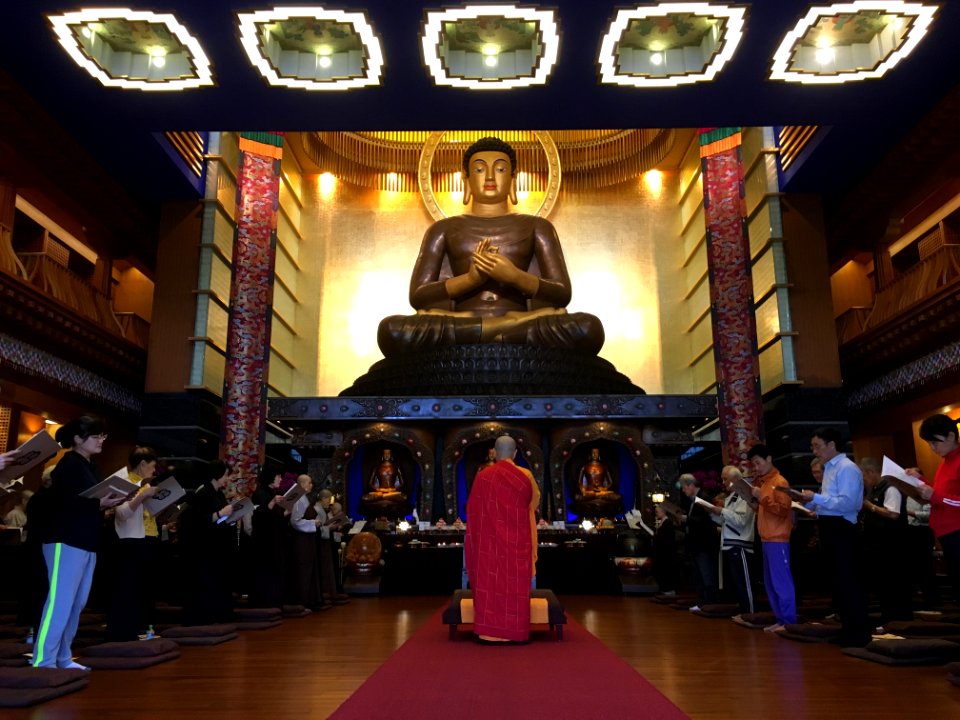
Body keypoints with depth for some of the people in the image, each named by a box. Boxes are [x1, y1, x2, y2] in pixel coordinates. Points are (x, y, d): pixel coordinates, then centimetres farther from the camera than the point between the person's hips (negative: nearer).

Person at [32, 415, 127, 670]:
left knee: (77, 603, 10)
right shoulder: (69, 464, -10)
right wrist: (99, 503, -22)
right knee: (60, 602, -8)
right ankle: (42, 661, -2)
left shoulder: (88, 466, 17)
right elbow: (62, 501, -20)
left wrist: (110, 501, 3)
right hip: (66, 541, -9)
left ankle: (62, 658, 17)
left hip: (86, 542, 9)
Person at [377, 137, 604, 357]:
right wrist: (470, 278, -9)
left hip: (522, 340, -1)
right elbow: (417, 296, 8)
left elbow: (563, 294, 9)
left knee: (589, 327, -31)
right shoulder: (444, 229, 19)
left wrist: (515, 276, -10)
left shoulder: (536, 227, 19)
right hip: (460, 334, 2)